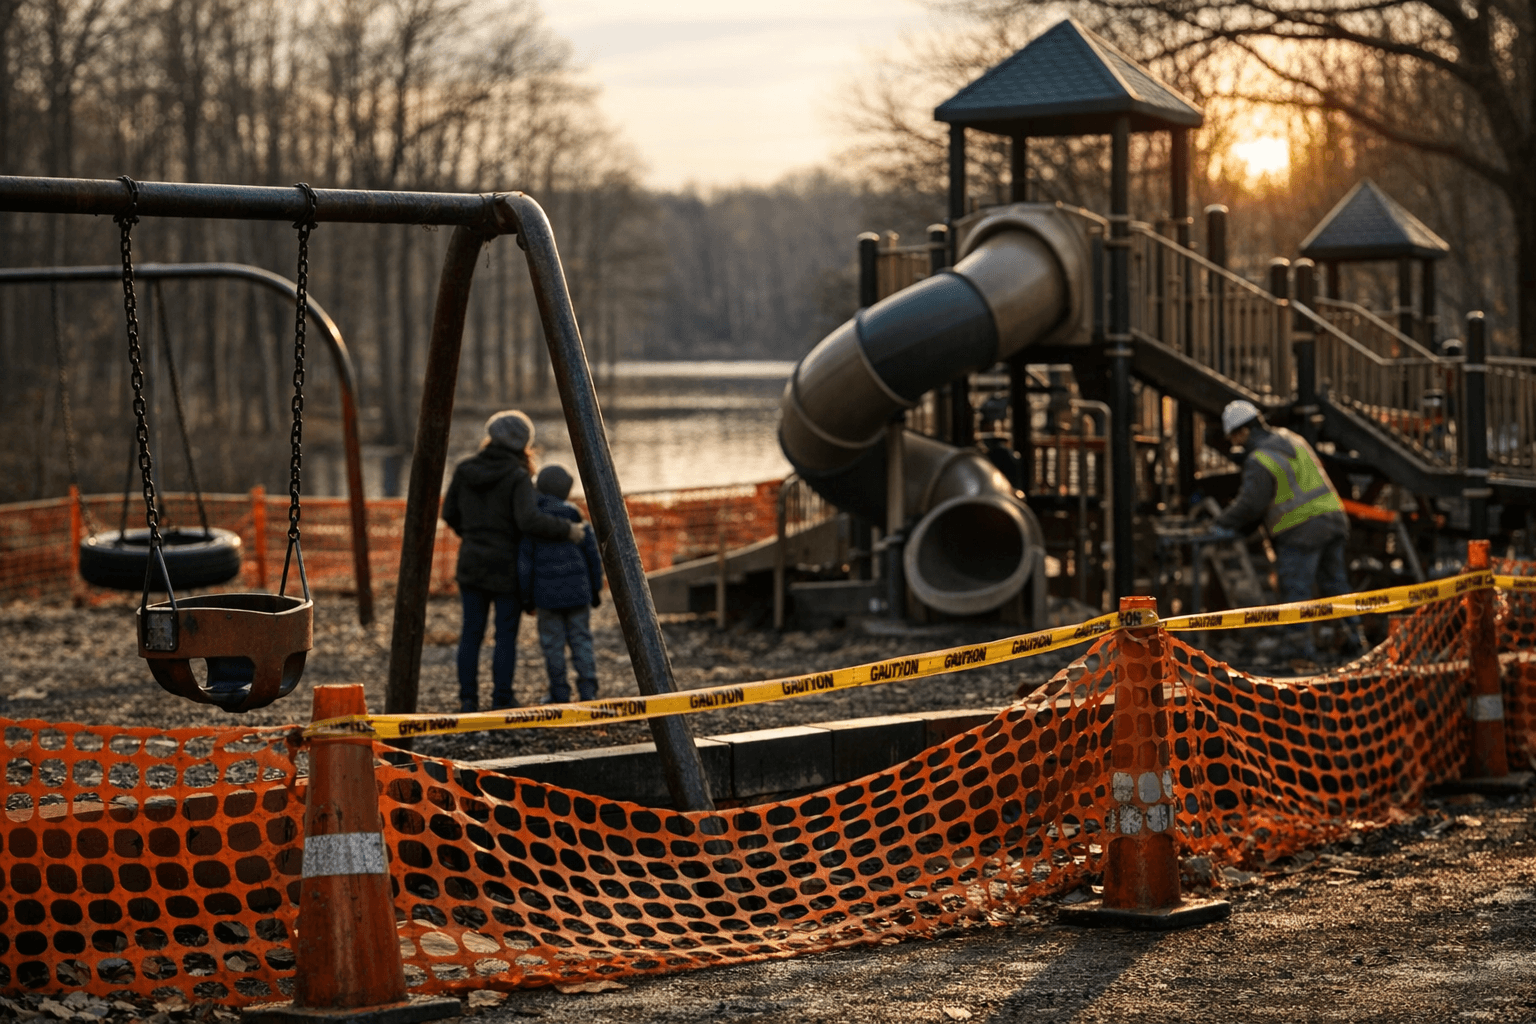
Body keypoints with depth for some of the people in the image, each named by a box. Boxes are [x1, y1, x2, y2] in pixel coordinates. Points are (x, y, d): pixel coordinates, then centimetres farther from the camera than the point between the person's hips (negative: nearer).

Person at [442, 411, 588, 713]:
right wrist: (566, 530, -14)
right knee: (506, 635, 5)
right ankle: (502, 701, 6)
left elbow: (449, 514, 9)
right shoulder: (517, 476, -14)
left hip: (471, 562, 4)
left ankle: (468, 699, 9)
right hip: (506, 565, -4)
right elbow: (529, 520, -25)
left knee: (471, 632, 9)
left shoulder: (465, 470, 1)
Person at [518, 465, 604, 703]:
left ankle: (560, 694, 9)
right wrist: (596, 587, 12)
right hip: (578, 590, 1)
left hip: (547, 592, -1)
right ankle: (587, 690, 2)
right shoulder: (574, 514, 0)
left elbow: (524, 561, -3)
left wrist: (526, 595, 7)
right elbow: (592, 552, 2)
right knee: (581, 639, 7)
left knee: (553, 642, 7)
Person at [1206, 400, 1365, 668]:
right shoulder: (1293, 440, 16)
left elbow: (1251, 503, -16)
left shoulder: (1259, 461, -13)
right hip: (1332, 517, 8)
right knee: (1334, 582, 19)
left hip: (1301, 530, -8)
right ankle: (1352, 634, 22)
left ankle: (1303, 651, -1)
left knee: (1296, 590, -1)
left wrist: (1223, 524, -1)